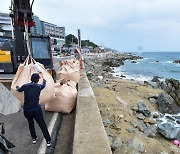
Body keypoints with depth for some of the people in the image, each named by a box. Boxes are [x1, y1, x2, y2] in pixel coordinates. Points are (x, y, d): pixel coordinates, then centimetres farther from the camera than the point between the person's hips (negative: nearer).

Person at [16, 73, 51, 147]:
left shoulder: (25, 86, 0)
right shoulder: (39, 86, -2)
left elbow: (18, 90, 20)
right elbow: (44, 84, 21)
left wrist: (17, 87, 44)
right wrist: (43, 77, 40)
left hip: (26, 110, 2)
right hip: (36, 109, -2)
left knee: (30, 123, 26)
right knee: (42, 124, 8)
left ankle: (34, 138, 35)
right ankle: (48, 141, 12)